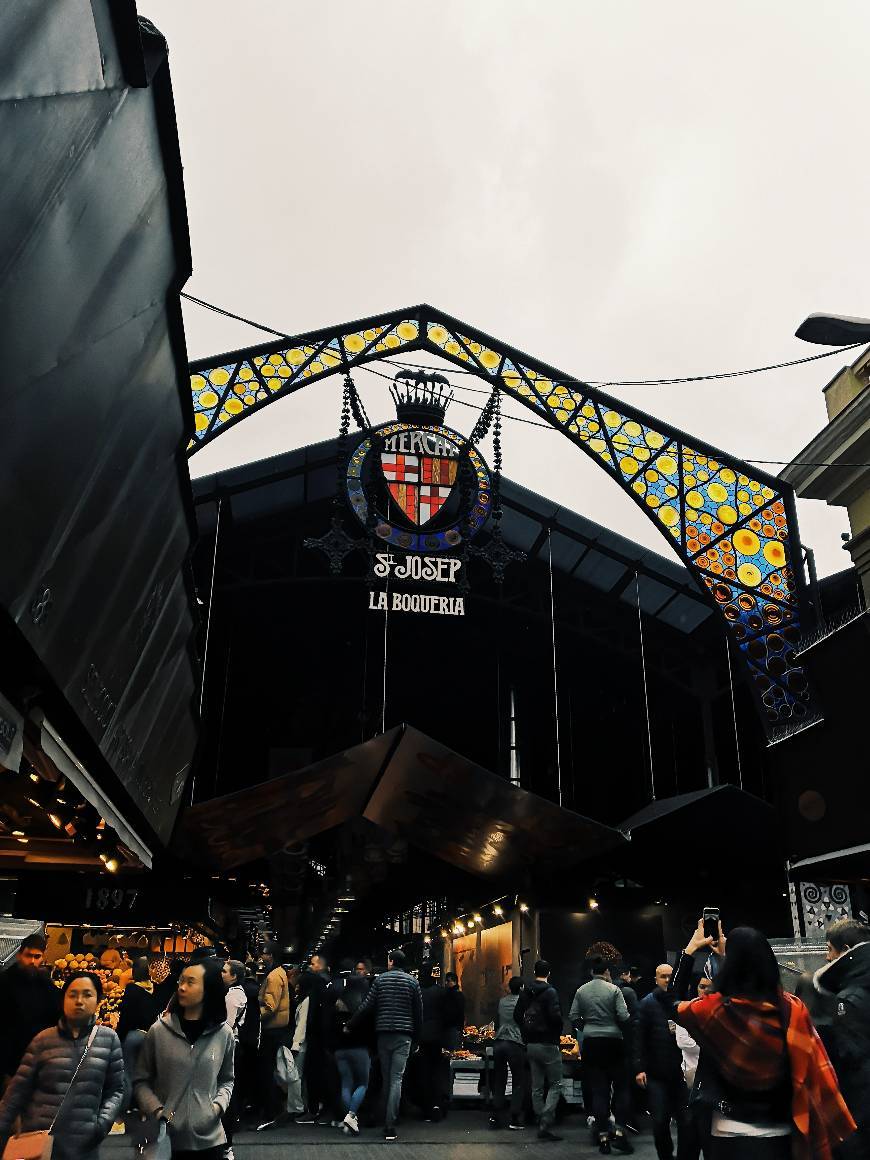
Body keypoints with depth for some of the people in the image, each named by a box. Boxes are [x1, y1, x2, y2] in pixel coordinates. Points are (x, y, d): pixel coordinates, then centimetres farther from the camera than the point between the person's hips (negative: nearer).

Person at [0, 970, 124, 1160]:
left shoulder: (108, 1039, 1)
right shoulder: (44, 1039, 1)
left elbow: (115, 1089, 6)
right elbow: (18, 1090, 3)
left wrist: (105, 1120, -9)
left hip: (83, 1144, 0)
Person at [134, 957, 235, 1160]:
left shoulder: (223, 1034, -1)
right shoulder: (159, 1030, -5)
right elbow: (140, 1081, 2)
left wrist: (219, 1104, -5)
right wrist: (157, 1110, -12)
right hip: (166, 1138, -1)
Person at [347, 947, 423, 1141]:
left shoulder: (380, 979, 2)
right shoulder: (412, 981, 2)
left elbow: (366, 1006, -2)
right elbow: (418, 1011, 4)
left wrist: (350, 1026, 7)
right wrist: (416, 1035, 12)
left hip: (383, 1033, 1)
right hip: (404, 1035, -1)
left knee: (386, 1078, 13)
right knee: (396, 1079, -4)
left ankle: (389, 1121, 19)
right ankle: (390, 1127, -12)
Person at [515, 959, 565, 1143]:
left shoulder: (525, 992, 7)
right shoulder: (549, 992, -14)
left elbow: (517, 1016, 11)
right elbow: (555, 1016, -21)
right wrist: (558, 1032, -2)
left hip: (531, 1044, 6)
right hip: (548, 1044, -6)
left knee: (537, 1087, 12)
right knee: (555, 1084, 2)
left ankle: (541, 1124, 15)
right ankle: (546, 1123, -8)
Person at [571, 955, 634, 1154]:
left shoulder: (581, 991, 2)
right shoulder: (614, 990, -7)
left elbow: (573, 1017, 3)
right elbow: (624, 1017, -11)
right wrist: (621, 1028, 10)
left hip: (590, 1043, 3)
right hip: (612, 1041, -3)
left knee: (598, 1091, 7)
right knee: (621, 1087, 10)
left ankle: (603, 1137, 7)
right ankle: (619, 1132, 1)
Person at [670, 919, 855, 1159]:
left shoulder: (716, 1009, -17)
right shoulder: (792, 1008, -9)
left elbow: (674, 1004, 1)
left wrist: (690, 949, 4)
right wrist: (728, 954, 19)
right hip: (782, 1133, 3)